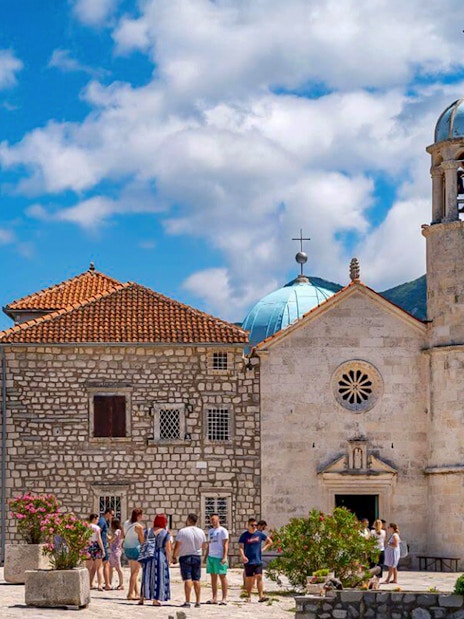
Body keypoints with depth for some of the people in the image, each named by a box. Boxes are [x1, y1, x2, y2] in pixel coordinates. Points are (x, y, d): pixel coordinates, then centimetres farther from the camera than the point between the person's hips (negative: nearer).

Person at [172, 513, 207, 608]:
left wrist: (174, 557, 3)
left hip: (185, 557, -4)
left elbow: (177, 546, -9)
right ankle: (197, 602, 7)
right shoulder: (200, 532, 2)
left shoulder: (182, 531, -11)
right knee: (196, 580, 7)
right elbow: (204, 546, 12)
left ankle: (187, 602, -11)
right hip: (197, 557, 4)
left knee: (187, 580, -6)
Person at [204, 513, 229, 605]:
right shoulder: (210, 531, 18)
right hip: (211, 556, 7)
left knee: (222, 576, -4)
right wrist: (205, 556, 17)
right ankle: (214, 598, 12)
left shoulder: (223, 530, -3)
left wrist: (224, 557, -17)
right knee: (213, 577, 8)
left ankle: (224, 598, -4)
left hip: (219, 557, -7)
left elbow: (225, 544, -9)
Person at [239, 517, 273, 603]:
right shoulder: (244, 535, -1)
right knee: (249, 579, 6)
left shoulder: (260, 534, 4)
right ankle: (248, 596, 19)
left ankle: (261, 596, -13)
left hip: (258, 560, 1)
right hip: (248, 561, -1)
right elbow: (240, 547, -6)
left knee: (259, 577, -10)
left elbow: (270, 542, 15)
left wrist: (263, 549, 2)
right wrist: (243, 556, -23)